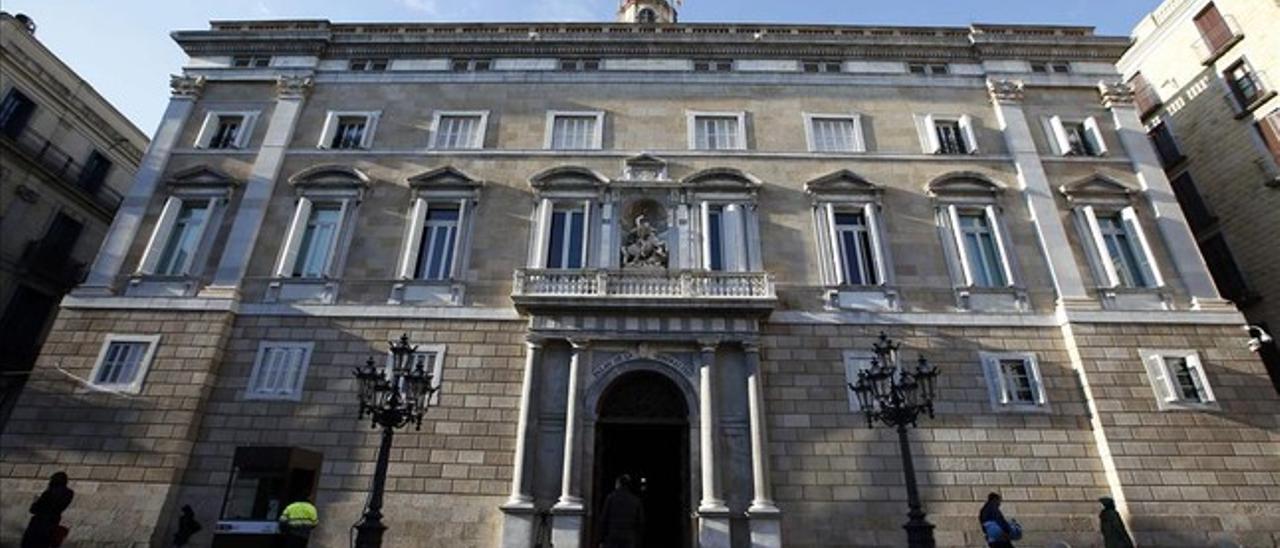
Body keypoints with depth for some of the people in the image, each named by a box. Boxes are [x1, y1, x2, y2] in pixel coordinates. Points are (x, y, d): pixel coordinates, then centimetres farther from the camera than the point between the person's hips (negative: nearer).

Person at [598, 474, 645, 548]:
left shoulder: (611, 497, 0)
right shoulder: (636, 500, 6)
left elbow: (604, 519, -2)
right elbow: (641, 522, 4)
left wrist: (602, 539, 5)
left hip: (612, 537, -1)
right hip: (629, 539, 1)